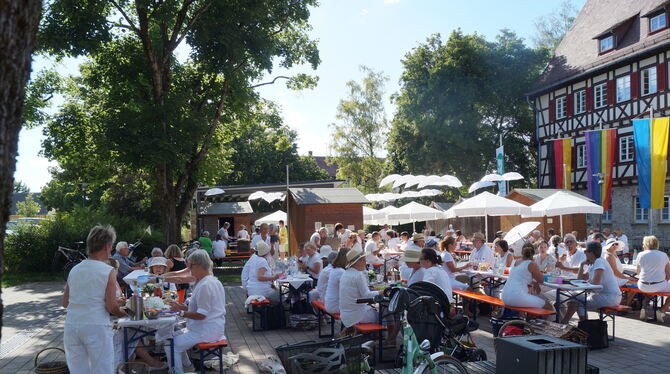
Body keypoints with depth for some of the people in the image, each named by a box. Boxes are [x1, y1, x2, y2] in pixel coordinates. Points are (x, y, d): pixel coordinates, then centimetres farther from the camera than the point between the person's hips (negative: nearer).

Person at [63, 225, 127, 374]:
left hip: (71, 326, 5)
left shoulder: (74, 269, 9)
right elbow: (112, 307, -11)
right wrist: (124, 313, 8)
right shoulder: (108, 271, -7)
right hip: (97, 327, -5)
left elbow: (65, 303, 14)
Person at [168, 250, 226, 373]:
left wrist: (181, 312, -16)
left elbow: (201, 315, -23)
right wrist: (181, 306, 9)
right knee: (177, 335, 22)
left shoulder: (205, 285, -21)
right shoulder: (214, 281, 11)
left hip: (206, 332, -10)